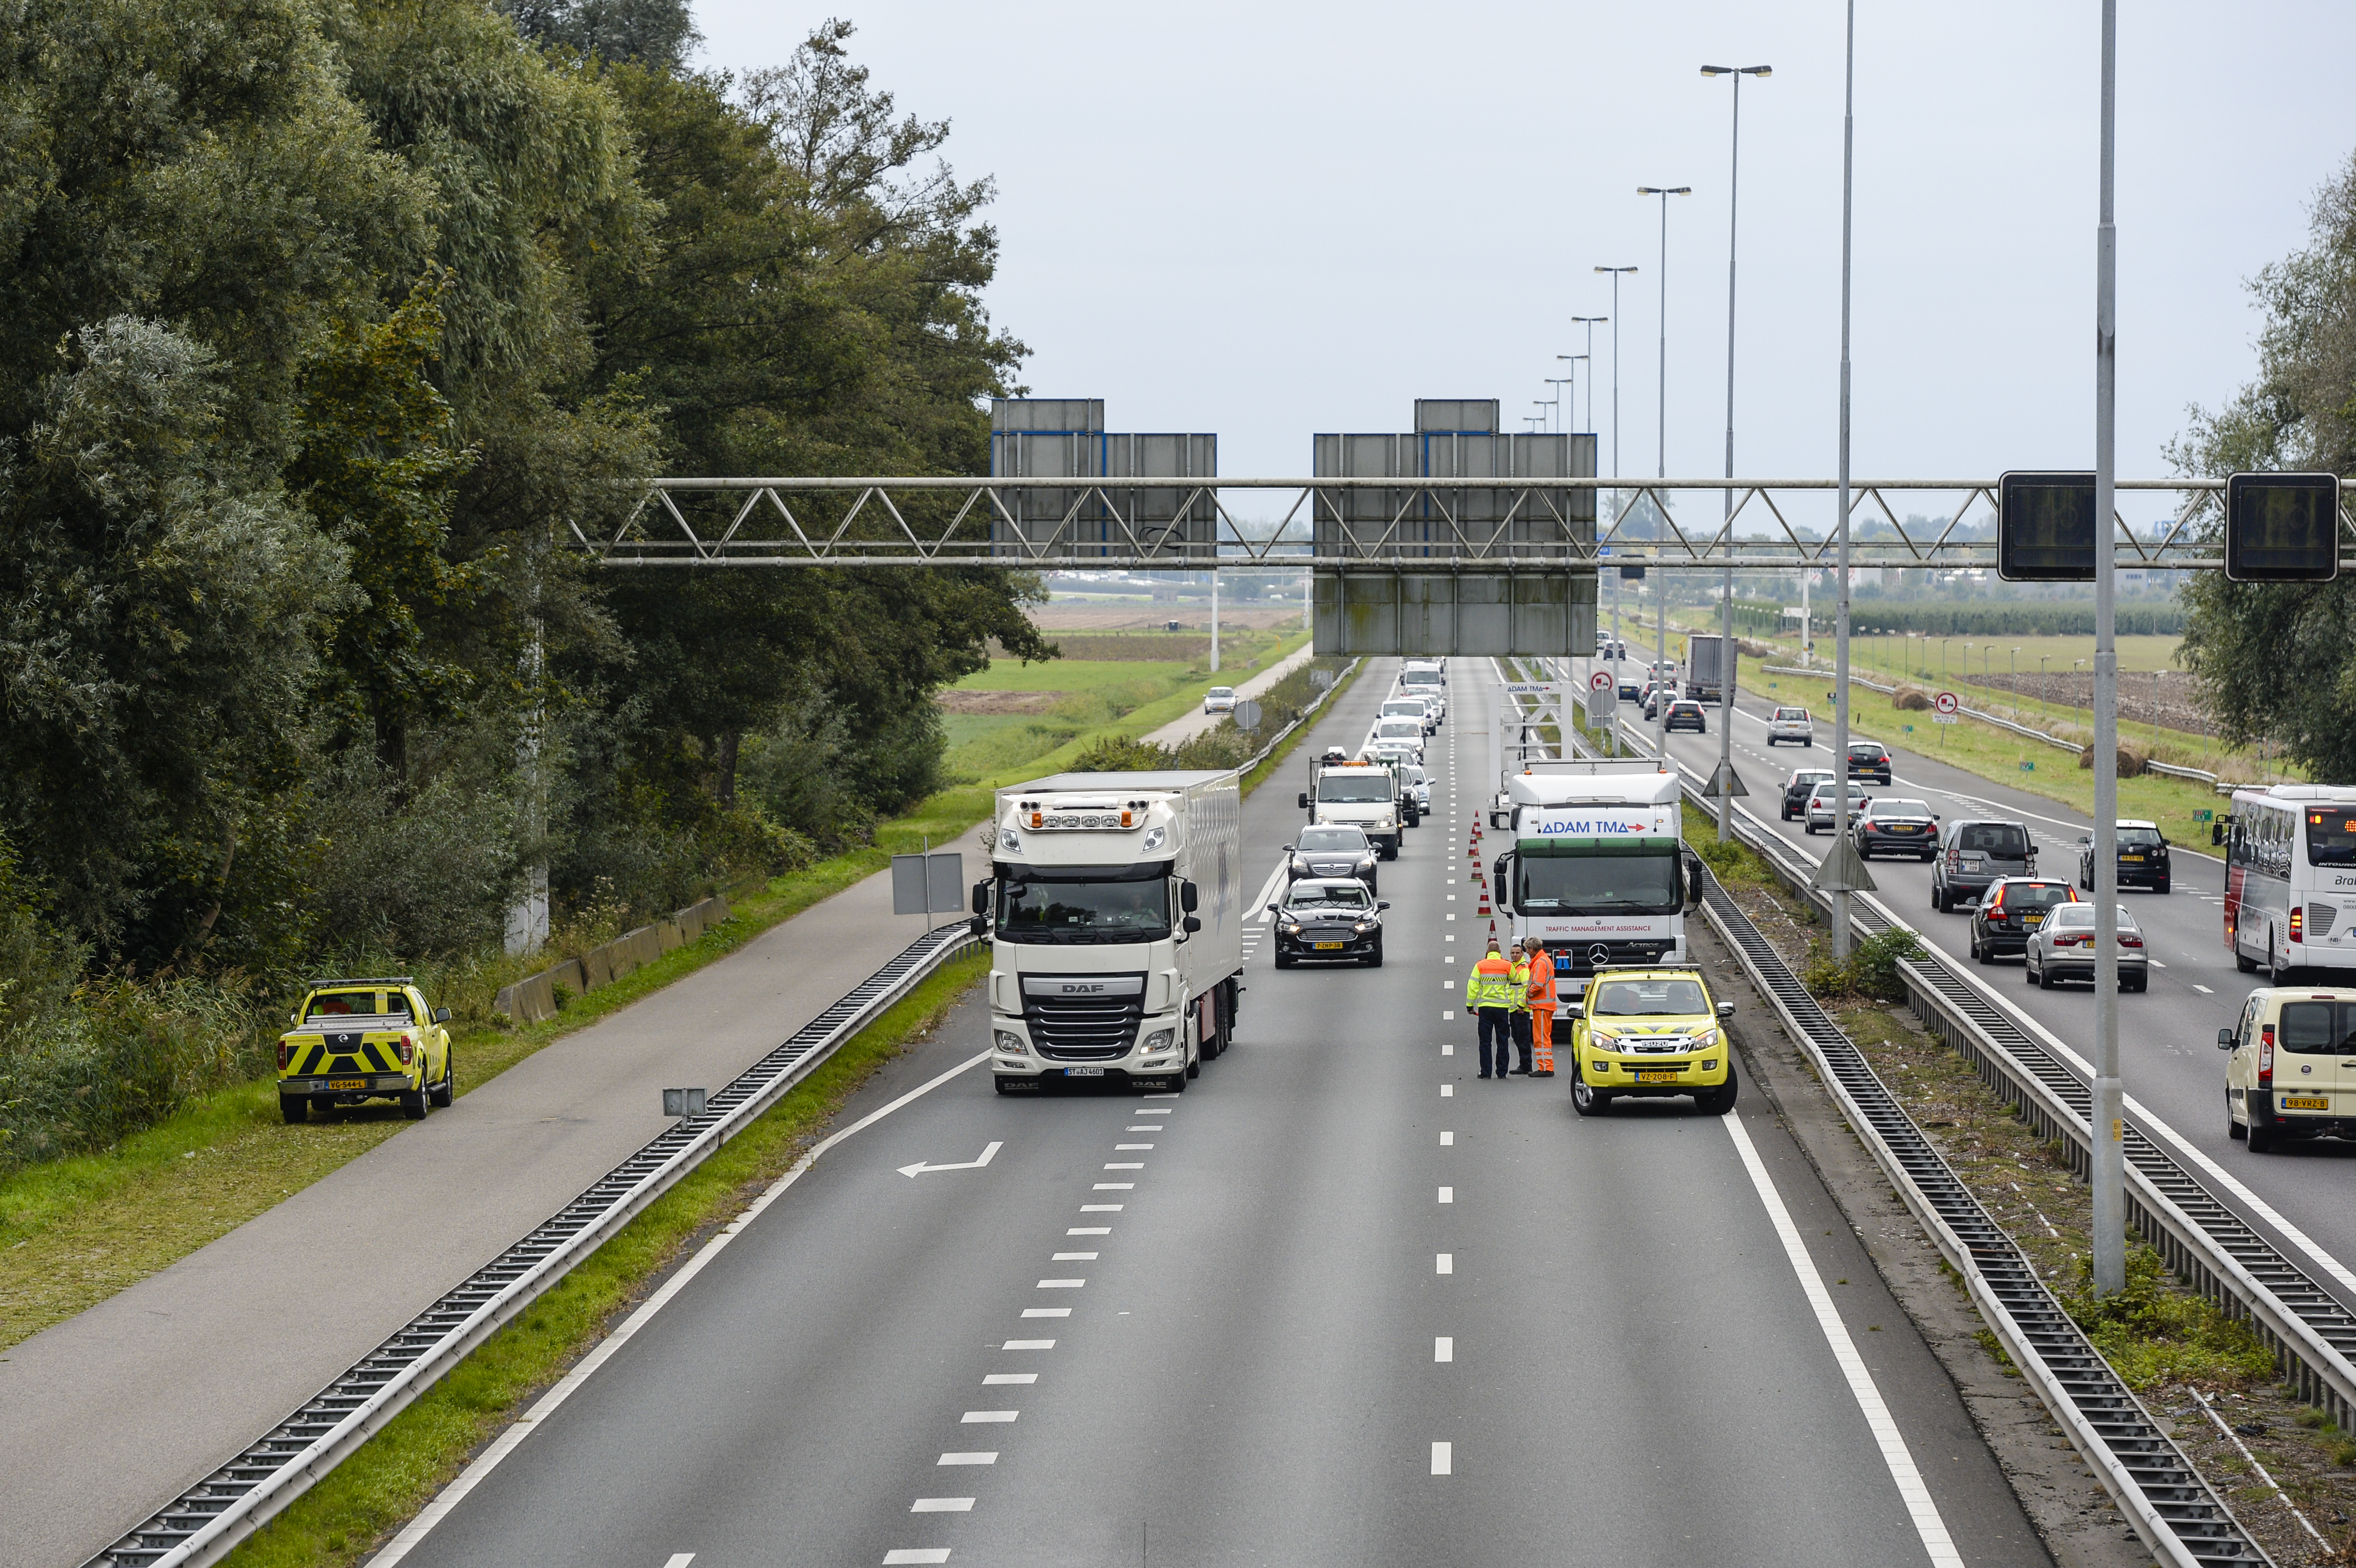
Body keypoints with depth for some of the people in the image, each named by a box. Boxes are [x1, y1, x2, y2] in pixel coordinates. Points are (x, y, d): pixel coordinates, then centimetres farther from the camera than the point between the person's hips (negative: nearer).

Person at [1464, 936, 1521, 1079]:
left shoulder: (1480, 966, -2)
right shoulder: (1507, 966, 1)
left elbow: (1472, 986, -5)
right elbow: (1515, 981, 19)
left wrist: (1470, 1005, 3)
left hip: (1485, 1007, -1)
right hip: (1503, 1007, 1)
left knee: (1485, 1041, 4)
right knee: (1502, 1041, 7)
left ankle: (1486, 1072, 1)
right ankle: (1501, 1072, 7)